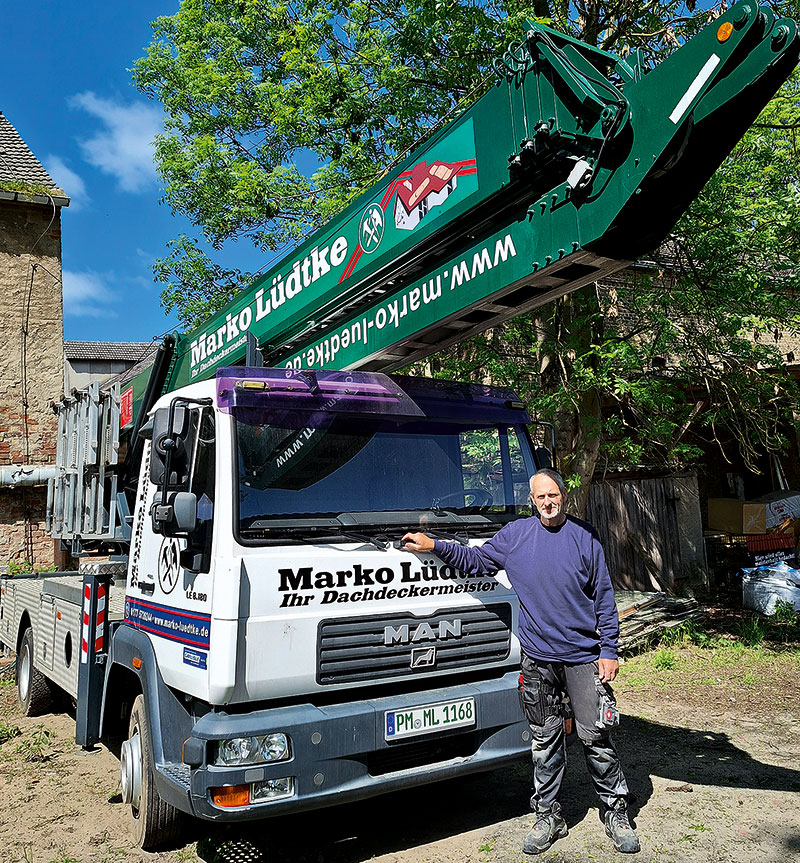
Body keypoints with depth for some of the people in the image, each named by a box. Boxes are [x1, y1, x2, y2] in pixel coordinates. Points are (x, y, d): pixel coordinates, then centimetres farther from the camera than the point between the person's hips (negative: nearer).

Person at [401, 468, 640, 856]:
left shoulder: (585, 536, -1)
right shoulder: (514, 535, 3)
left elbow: (603, 596, 1)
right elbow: (477, 560, 12)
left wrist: (609, 650, -2)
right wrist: (435, 546, 1)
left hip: (584, 656, -1)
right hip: (537, 659, 2)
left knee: (596, 737, 4)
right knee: (545, 742, 11)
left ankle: (616, 812, 23)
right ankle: (547, 816, 26)